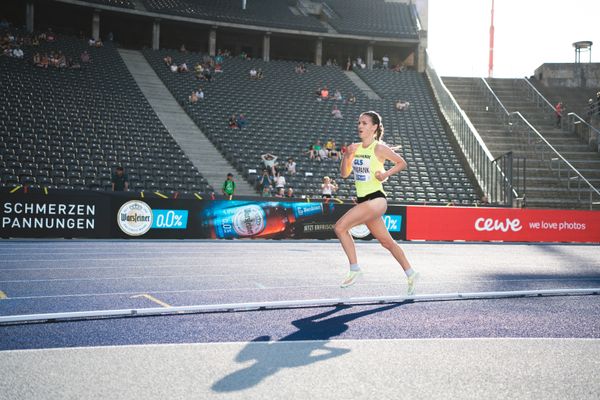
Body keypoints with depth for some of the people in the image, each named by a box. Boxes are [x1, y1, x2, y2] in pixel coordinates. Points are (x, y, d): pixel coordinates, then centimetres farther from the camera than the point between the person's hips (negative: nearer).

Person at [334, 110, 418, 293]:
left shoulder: (379, 148, -9)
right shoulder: (355, 147, 9)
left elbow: (402, 163, 0)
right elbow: (344, 174, 9)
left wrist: (386, 174, -14)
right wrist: (347, 156, -7)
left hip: (376, 199, -7)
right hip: (363, 201, 7)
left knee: (340, 227, -19)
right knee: (386, 241, 15)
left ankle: (354, 269, -7)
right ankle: (410, 273, 29)